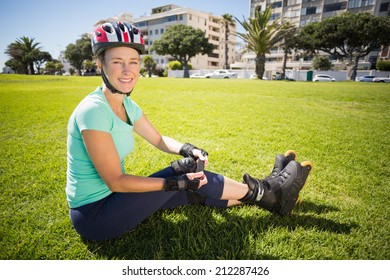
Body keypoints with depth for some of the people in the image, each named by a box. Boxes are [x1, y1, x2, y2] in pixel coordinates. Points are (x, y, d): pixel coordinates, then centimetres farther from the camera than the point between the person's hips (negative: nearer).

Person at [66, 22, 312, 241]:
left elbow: (159, 140, 7)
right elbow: (115, 181, -25)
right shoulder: (93, 111, -26)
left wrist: (187, 149, -13)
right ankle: (267, 192, 0)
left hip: (110, 198, 7)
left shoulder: (127, 105, 0)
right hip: (94, 214, -7)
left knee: (197, 192, -3)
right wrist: (176, 183, -25)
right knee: (185, 170, -17)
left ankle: (265, 194, 13)